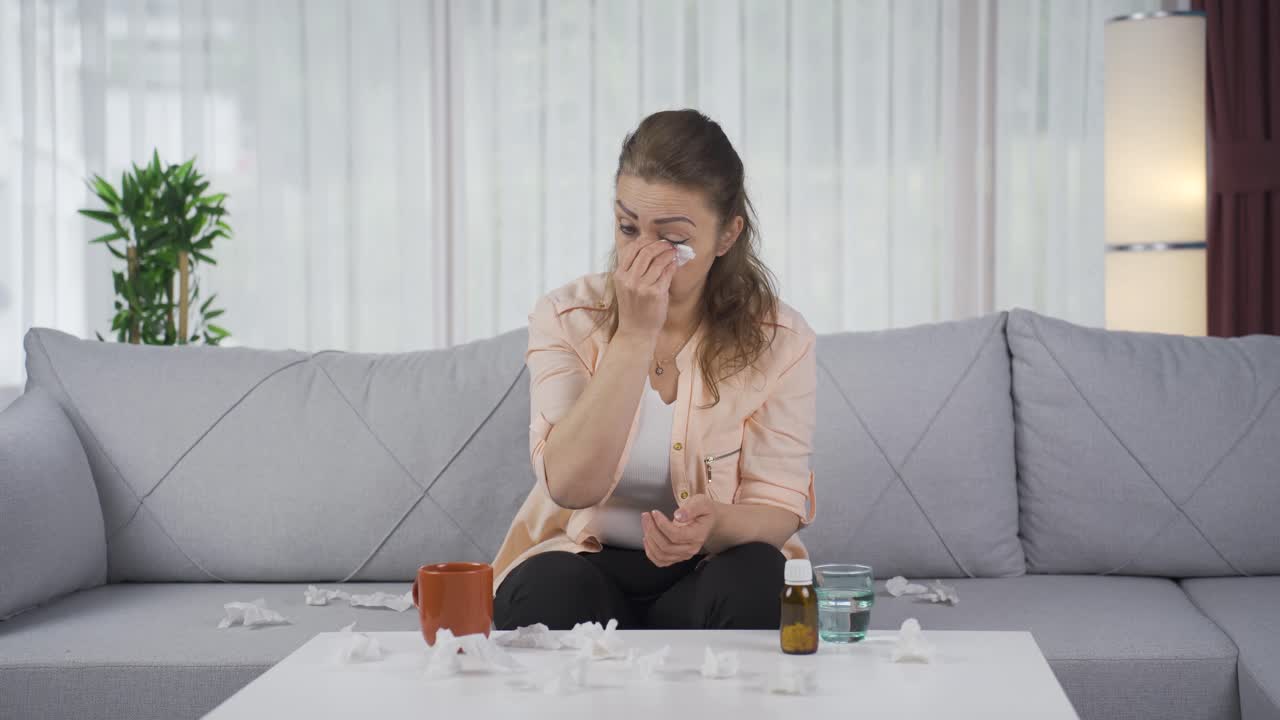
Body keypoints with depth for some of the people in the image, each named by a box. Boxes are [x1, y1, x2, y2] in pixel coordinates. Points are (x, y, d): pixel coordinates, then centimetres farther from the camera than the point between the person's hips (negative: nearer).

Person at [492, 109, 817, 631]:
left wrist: (719, 524, -33)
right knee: (552, 589, -34)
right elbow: (571, 486, -21)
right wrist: (634, 334, -27)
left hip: (711, 571, 1)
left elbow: (779, 502, -9)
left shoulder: (779, 339, -7)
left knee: (757, 582, -32)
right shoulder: (565, 318, -8)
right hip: (583, 564, -1)